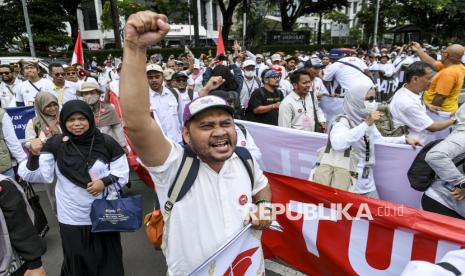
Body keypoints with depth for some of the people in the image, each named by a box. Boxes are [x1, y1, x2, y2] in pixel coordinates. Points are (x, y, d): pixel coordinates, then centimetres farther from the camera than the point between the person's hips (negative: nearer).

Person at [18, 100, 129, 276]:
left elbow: (122, 172, -4)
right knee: (76, 261, 21)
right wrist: (34, 156, -24)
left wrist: (105, 182, -20)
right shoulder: (56, 144, -8)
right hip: (72, 218, 1)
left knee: (108, 260, 19)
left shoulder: (106, 142, -10)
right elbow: (41, 176, -8)